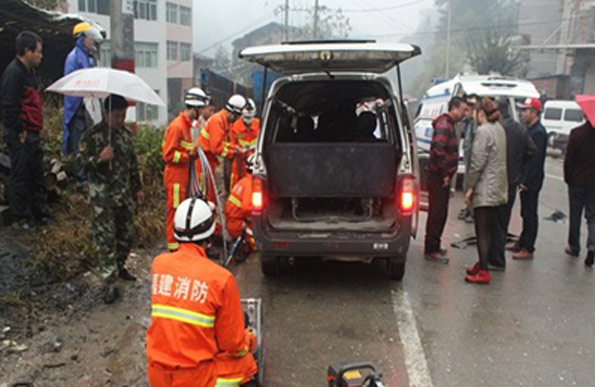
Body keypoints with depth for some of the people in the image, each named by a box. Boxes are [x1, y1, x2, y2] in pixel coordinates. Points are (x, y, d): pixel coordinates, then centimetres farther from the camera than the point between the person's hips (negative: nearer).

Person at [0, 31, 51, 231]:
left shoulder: (28, 71, 15)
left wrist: (35, 130, 15)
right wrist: (19, 132, -17)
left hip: (32, 134, 10)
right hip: (19, 136, -10)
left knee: (36, 175, 16)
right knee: (20, 176, 0)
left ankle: (41, 213, 27)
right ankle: (21, 218, 10)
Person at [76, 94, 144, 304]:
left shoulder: (126, 134, 7)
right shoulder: (91, 136, -10)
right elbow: (80, 163, -10)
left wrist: (137, 188, 17)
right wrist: (100, 158, -28)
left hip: (125, 194, 6)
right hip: (102, 197, -6)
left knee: (127, 233, 14)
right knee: (105, 239, -3)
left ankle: (119, 266, 37)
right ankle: (109, 282, 3)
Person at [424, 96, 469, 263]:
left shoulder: (448, 125, 17)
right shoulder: (444, 126, -16)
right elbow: (438, 150, -29)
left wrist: (447, 173, 16)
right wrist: (445, 173, -22)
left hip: (443, 177, 10)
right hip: (439, 177, -10)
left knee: (440, 213, 16)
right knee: (437, 214, -4)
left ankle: (434, 246, 27)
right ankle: (431, 251, 3)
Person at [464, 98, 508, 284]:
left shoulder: (483, 131, -15)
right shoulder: (499, 129, 12)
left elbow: (478, 162, -18)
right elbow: (500, 158, 15)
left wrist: (470, 187, -12)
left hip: (485, 188, -9)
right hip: (498, 188, 9)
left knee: (482, 231, -6)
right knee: (490, 229, 15)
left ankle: (483, 272, -3)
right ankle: (482, 264, 26)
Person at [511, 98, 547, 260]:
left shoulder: (538, 132, -17)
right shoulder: (531, 129, 13)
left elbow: (535, 159, -21)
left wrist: (526, 181, -20)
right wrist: (522, 179, 14)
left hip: (531, 181, -9)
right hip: (526, 180, 9)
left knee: (530, 214, -3)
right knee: (526, 213, 17)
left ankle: (528, 249, 4)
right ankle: (522, 243, 27)